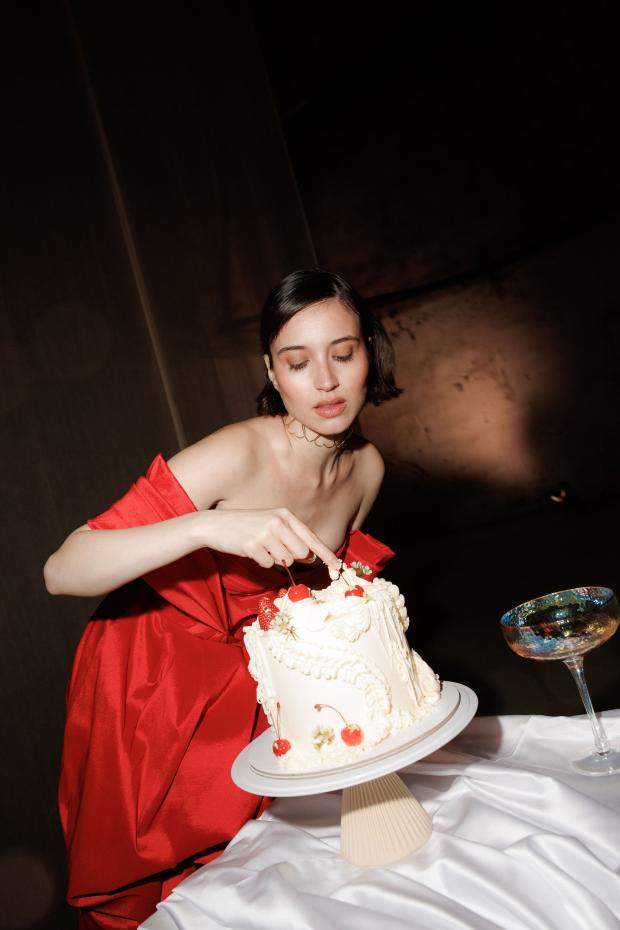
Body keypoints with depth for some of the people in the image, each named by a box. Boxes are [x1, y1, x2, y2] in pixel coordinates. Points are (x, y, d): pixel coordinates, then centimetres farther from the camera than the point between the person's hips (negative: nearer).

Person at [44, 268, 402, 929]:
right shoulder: (238, 456, -29)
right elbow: (61, 572, -34)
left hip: (259, 694, 5)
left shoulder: (367, 467, -8)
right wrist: (207, 528, -46)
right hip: (154, 691, -4)